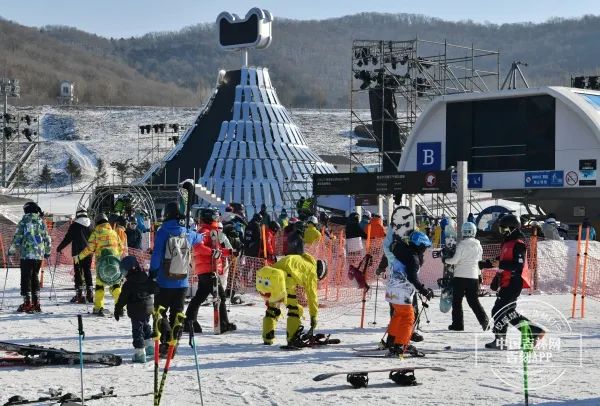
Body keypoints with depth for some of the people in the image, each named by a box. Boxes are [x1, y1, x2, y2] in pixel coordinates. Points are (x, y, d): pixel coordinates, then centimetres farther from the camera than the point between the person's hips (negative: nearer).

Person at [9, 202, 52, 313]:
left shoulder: (24, 221, -4)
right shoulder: (41, 222, 9)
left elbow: (17, 237, -6)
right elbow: (47, 239, 14)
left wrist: (12, 250, 6)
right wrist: (47, 252, 27)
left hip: (26, 254, -4)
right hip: (39, 255, 5)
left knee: (26, 278, 0)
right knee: (35, 277, 13)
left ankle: (27, 302, -5)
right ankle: (36, 303, 12)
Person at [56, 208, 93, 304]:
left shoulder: (74, 226, -6)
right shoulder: (90, 225, 7)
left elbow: (68, 238, -5)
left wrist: (59, 248, 5)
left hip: (77, 252, -4)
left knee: (78, 272, -2)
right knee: (87, 271, 10)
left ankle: (80, 294, -7)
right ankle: (90, 293, 8)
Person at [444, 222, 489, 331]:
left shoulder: (462, 244, -12)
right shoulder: (478, 245, 6)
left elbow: (455, 260, -13)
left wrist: (446, 260, 7)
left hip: (460, 276, -5)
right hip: (474, 276, 5)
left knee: (457, 300, 6)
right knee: (473, 300, 12)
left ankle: (457, 324, 5)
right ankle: (483, 319, -7)